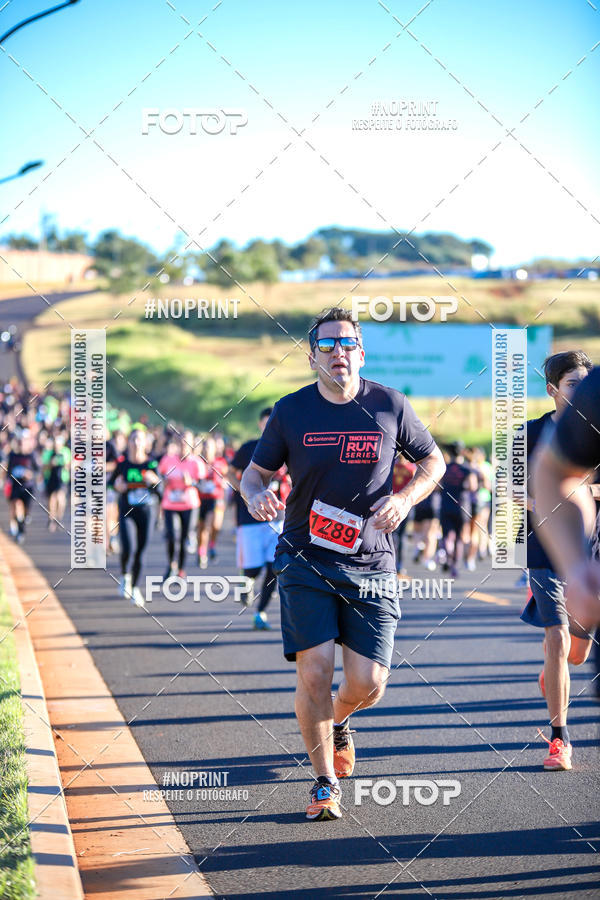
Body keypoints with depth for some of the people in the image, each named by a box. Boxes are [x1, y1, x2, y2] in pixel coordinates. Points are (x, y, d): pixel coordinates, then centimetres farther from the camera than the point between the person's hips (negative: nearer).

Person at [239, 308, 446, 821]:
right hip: (306, 562, -1)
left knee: (368, 685, -3)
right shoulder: (291, 411, 0)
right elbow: (254, 472, 10)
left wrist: (404, 498, -7)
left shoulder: (390, 406, 1)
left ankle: (339, 721, 36)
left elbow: (432, 461, 13)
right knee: (314, 674, -12)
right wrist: (256, 496, -14)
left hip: (371, 567, 1)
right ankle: (326, 784, 7)